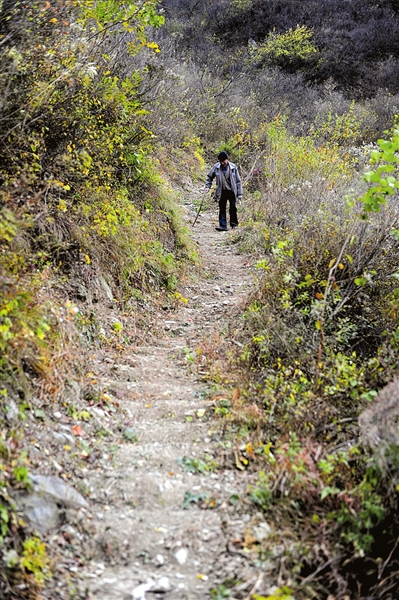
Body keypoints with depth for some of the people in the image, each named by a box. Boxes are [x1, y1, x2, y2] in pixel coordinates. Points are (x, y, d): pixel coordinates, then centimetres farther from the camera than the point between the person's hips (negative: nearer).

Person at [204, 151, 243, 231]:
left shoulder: (233, 167, -5)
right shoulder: (216, 167, -3)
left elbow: (238, 181, 0)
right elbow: (209, 177, 14)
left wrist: (239, 194, -2)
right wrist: (207, 187, 0)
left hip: (232, 191, -1)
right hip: (222, 192, 1)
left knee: (233, 207, 0)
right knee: (222, 209, -3)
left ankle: (234, 223, 20)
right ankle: (222, 225, -1)